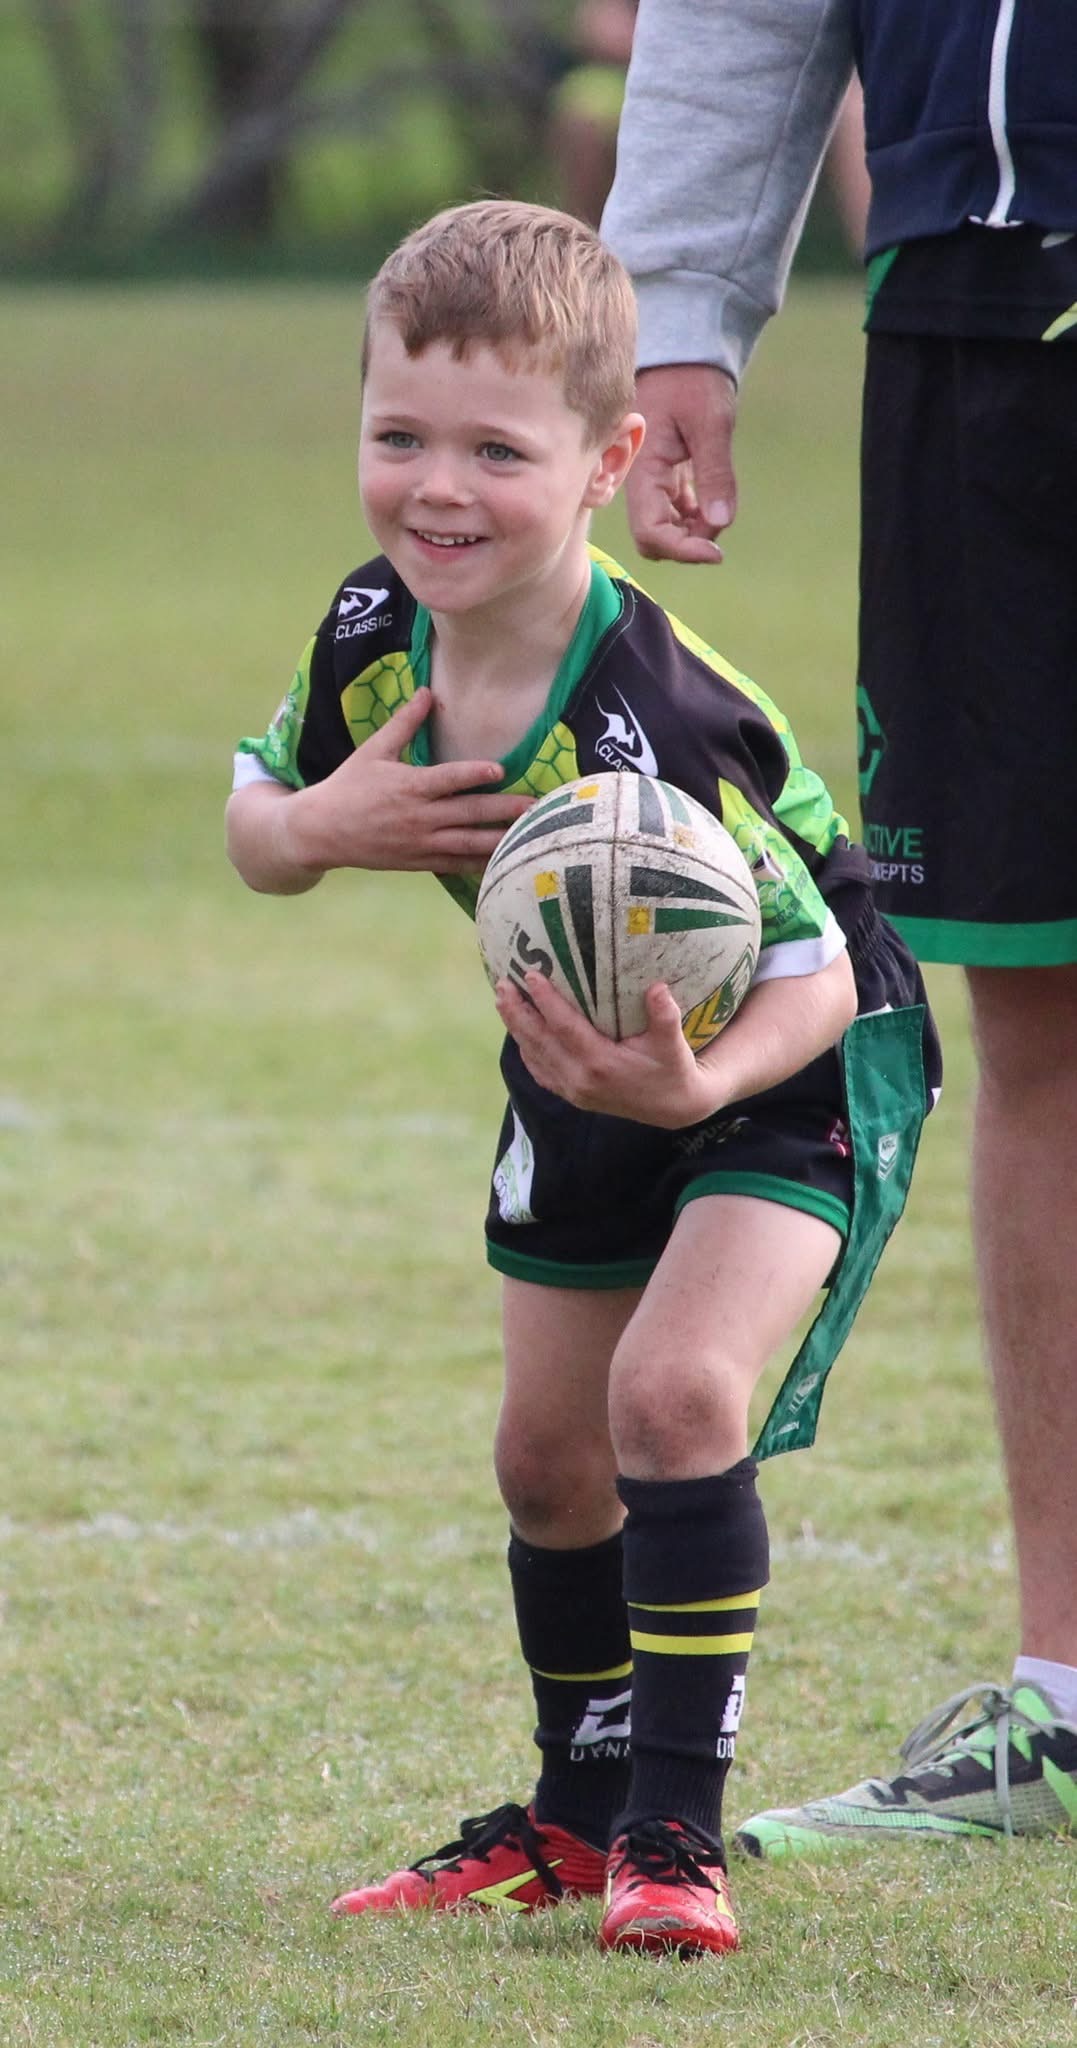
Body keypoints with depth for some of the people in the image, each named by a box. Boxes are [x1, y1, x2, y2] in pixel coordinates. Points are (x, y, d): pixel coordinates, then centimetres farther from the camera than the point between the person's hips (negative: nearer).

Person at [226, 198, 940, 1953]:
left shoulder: (648, 725, -38)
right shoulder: (377, 639, -17)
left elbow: (809, 978, -32)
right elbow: (256, 817, 0)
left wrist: (697, 1085, -52)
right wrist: (321, 828, -24)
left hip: (799, 1067, -8)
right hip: (589, 1069, 8)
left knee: (675, 1384, -26)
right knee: (550, 1451, 14)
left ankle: (677, 1827, -17)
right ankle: (581, 1812, 36)